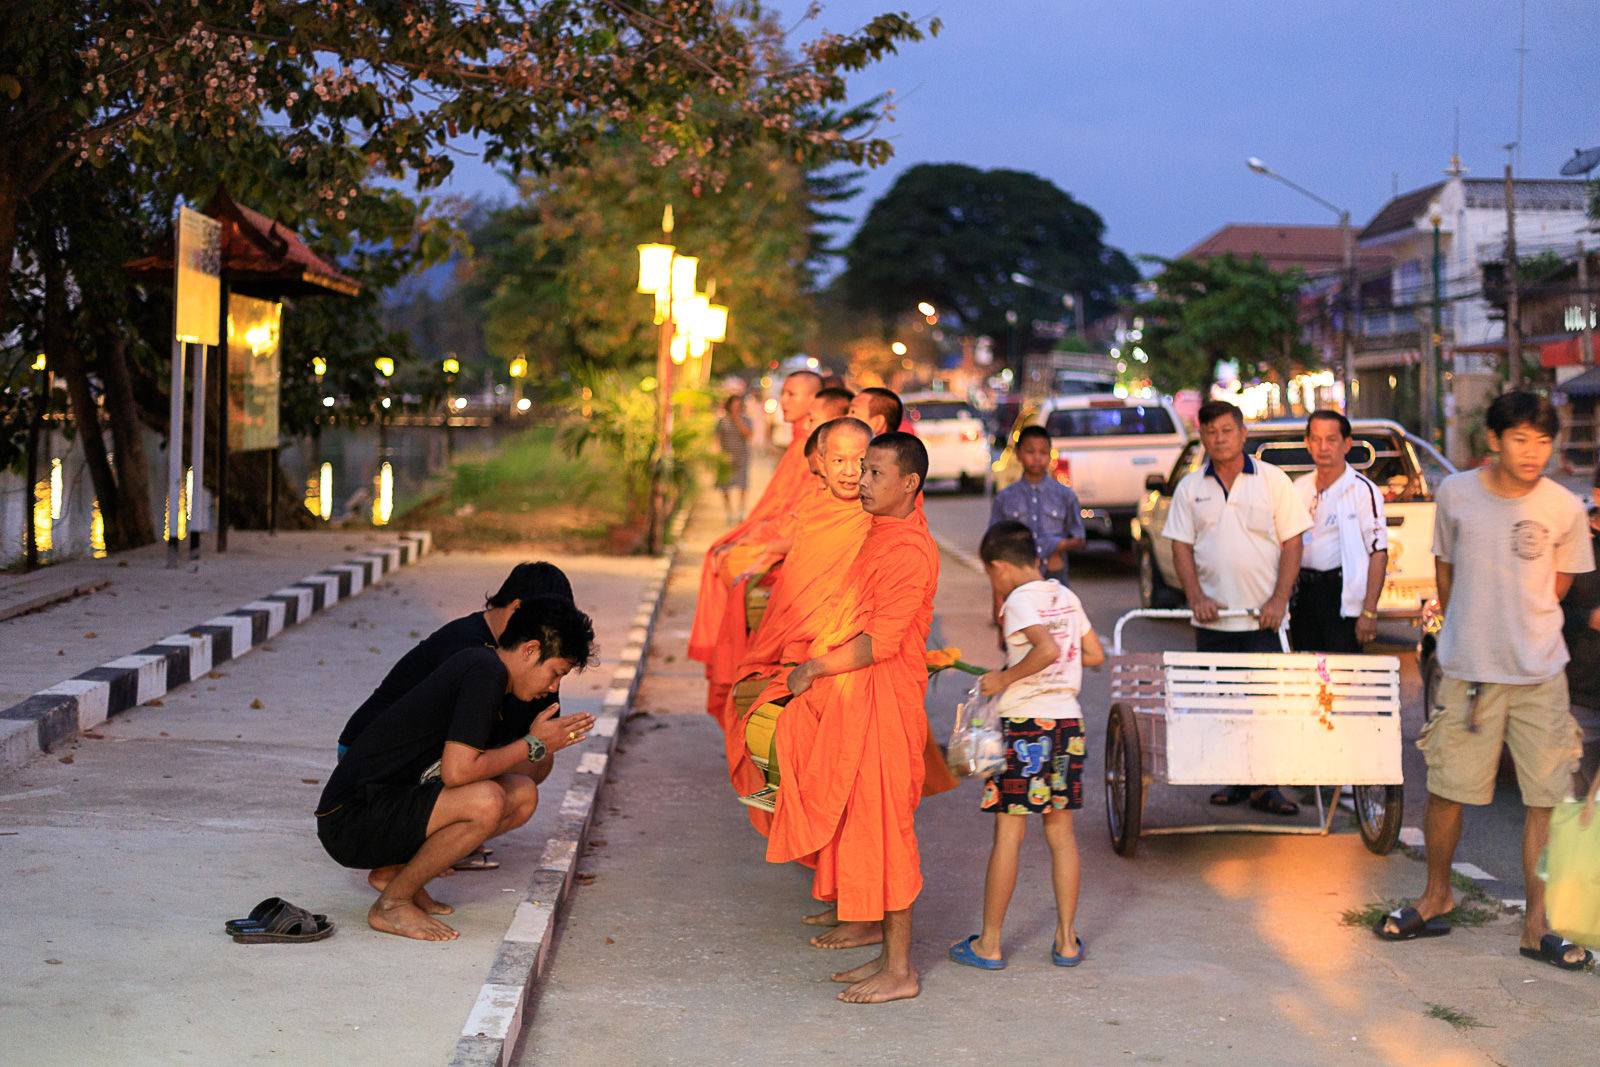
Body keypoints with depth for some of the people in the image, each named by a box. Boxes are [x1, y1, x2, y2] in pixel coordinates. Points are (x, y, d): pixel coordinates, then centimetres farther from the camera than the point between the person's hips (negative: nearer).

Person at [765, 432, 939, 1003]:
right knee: (861, 827, 13)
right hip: (854, 703, 10)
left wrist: (815, 669, -13)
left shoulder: (909, 550, -18)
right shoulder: (882, 536, 13)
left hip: (882, 704, -10)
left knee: (882, 830, -4)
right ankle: (890, 955, 22)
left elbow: (881, 641, -21)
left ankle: (900, 972, 5)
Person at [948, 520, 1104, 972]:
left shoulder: (1019, 600, -11)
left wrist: (1006, 677, -16)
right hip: (1068, 720, 6)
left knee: (1008, 834, 0)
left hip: (1026, 722, -6)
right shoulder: (1066, 597, 10)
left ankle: (989, 943, 7)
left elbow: (1048, 649, -27)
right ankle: (1066, 940, 15)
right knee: (1060, 832, 12)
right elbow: (1095, 654, 15)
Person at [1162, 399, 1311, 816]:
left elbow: (1291, 542, 1)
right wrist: (1196, 596, -7)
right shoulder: (1190, 488, 8)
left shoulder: (1272, 480, 2)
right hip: (1213, 617, 2)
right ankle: (1234, 778, 16)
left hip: (1263, 615, -2)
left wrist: (1280, 598, -9)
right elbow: (1181, 547, 7)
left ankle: (1266, 785, -1)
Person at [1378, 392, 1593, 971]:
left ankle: (1536, 924, 11)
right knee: (1446, 789, 4)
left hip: (1540, 672, 0)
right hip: (1467, 668, 0)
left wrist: (1519, 625, 8)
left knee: (1546, 797, 0)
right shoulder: (1456, 493, -2)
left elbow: (1559, 583, 11)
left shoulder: (1565, 508, -4)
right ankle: (1436, 897, 27)